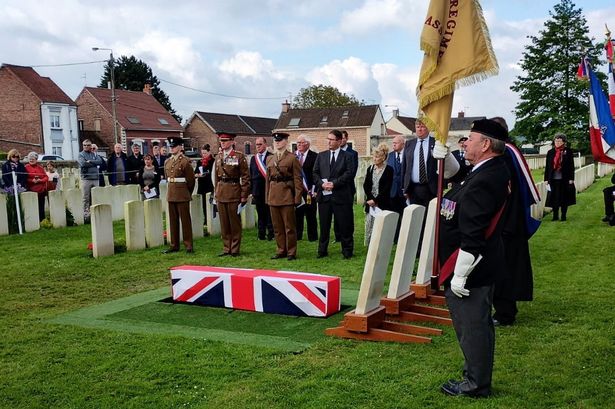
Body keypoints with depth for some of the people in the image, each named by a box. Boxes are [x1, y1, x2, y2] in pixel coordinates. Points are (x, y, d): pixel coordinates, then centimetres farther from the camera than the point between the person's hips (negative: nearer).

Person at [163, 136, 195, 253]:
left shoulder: (185, 161, -8)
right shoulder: (167, 162, 11)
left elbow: (191, 179, -3)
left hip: (182, 196, -6)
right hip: (171, 195, 6)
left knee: (185, 220, -1)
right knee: (173, 221, 10)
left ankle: (188, 245, 5)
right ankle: (174, 245, 17)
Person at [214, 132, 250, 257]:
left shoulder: (239, 156, -6)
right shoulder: (218, 157, 11)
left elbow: (245, 177, -6)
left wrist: (244, 196, -10)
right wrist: (216, 193, 13)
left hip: (233, 193, -5)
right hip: (221, 193, 5)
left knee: (235, 222, 3)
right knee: (224, 223, 9)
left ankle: (235, 249, 12)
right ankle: (227, 248, 19)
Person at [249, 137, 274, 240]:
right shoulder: (253, 158, 13)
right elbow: (251, 175, 14)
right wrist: (251, 189, 10)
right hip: (257, 191, 5)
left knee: (269, 213, 0)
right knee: (260, 213, 10)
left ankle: (271, 234, 7)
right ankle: (261, 234, 16)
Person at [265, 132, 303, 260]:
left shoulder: (292, 158, -3)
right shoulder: (269, 159, 13)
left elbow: (298, 180, -5)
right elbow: (268, 179, 16)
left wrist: (297, 198, -11)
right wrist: (267, 197, 10)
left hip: (287, 195, -5)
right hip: (273, 196, 5)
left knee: (289, 226, 1)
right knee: (277, 226, 10)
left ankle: (291, 252, 10)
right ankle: (281, 250, 20)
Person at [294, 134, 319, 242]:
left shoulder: (314, 156, -3)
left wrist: (314, 189, -12)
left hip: (309, 190, -3)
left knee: (311, 214, 4)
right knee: (297, 214, 9)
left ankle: (312, 236, 13)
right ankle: (297, 236, 18)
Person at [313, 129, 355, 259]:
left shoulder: (347, 156, 3)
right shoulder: (321, 156, 13)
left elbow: (348, 173, -8)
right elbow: (315, 173, 9)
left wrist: (334, 183, -16)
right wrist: (322, 184, -9)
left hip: (341, 195, -3)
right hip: (324, 195, 3)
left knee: (345, 225, 2)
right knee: (324, 225, 9)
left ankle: (347, 251, 13)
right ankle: (322, 251, 17)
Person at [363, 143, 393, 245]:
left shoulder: (389, 170, -3)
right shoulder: (370, 169, 11)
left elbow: (387, 188, -8)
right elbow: (365, 185, 7)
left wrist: (376, 200, -12)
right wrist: (371, 199, -7)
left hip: (383, 203, -4)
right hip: (370, 202, 4)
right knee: (369, 226, 2)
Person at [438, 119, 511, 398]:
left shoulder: (483, 182, -26)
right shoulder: (495, 170, 6)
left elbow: (472, 236, -27)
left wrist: (459, 275, -23)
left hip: (470, 270, -11)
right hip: (485, 265, 11)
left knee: (472, 325, 4)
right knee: (478, 323, 21)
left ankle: (476, 385, 19)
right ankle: (477, 373, 37)